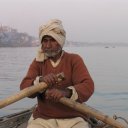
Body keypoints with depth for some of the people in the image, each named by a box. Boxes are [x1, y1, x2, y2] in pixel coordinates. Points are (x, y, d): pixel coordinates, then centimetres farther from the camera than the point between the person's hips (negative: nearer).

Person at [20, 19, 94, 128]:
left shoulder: (74, 60, 1)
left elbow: (88, 86, -12)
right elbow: (24, 87, -3)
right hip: (42, 119, 1)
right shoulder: (38, 62, 8)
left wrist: (66, 92, -31)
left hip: (73, 119, -1)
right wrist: (40, 80, -25)